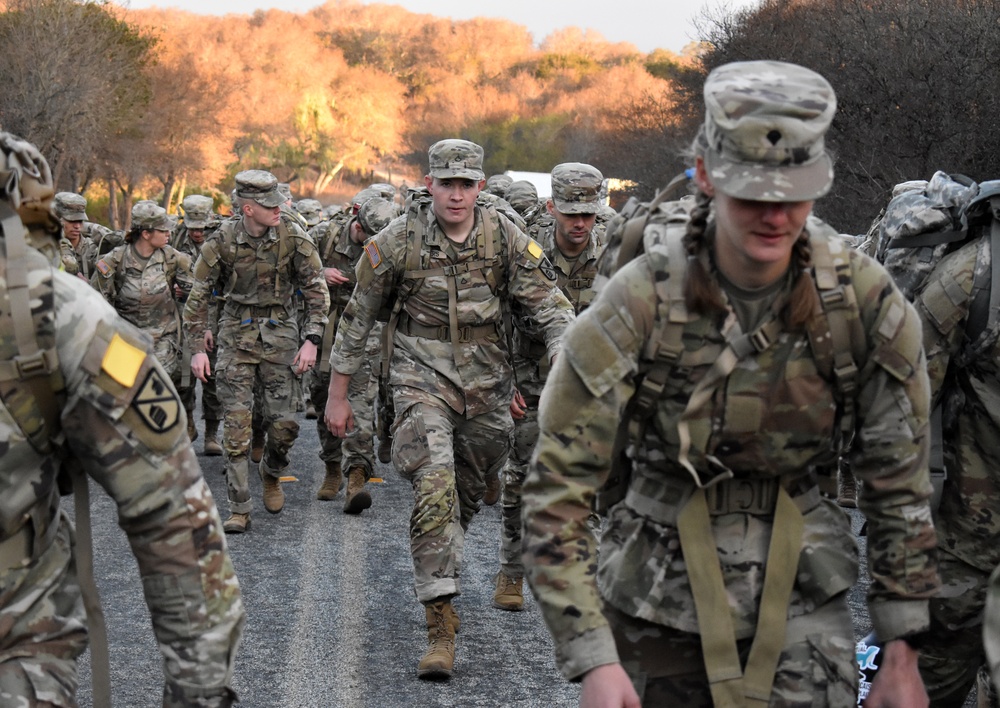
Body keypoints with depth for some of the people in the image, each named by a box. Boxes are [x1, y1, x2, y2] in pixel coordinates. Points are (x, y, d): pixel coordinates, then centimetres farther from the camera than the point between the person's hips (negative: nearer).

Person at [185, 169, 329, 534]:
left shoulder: (293, 237, -8)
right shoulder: (222, 241, -9)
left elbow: (316, 290, -2)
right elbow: (199, 295, 0)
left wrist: (311, 340, -10)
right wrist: (197, 348, -3)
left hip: (280, 332, 1)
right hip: (237, 333, 0)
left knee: (284, 422, -2)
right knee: (236, 423, -5)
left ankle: (272, 475, 31)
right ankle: (239, 510, 1)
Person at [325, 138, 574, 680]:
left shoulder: (504, 237, -5)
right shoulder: (399, 240, -9)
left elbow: (551, 305, -8)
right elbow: (358, 316, 1)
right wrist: (337, 394, 4)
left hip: (487, 384, 3)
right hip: (422, 380, -3)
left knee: (467, 493, 17)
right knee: (434, 490, -19)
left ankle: (437, 565, 47)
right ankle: (440, 626, -18)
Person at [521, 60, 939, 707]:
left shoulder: (867, 301, -12)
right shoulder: (641, 302, -19)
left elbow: (900, 484, -1)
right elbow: (557, 489, -17)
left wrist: (902, 653, 1)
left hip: (798, 599, 1)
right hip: (659, 598, -1)